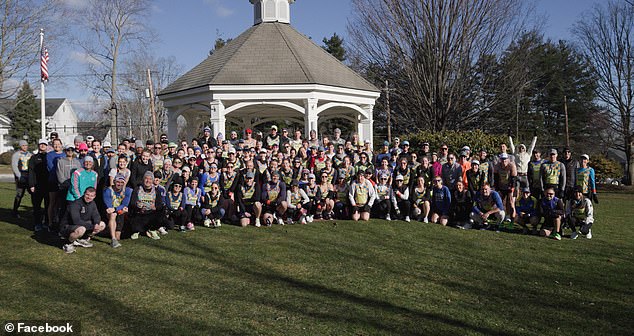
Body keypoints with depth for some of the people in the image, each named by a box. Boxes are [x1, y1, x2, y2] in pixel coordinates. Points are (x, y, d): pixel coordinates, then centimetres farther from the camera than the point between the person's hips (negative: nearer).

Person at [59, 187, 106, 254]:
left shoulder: (92, 204, 2)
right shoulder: (75, 204, -23)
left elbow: (96, 216, 3)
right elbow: (77, 221, -32)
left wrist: (96, 224, -21)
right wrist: (92, 226, -31)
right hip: (66, 227, -8)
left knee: (102, 225, 0)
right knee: (81, 229, -41)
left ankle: (82, 239, 10)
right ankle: (69, 243, -10)